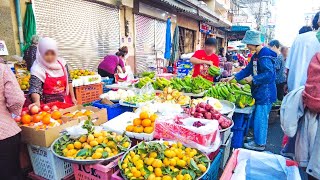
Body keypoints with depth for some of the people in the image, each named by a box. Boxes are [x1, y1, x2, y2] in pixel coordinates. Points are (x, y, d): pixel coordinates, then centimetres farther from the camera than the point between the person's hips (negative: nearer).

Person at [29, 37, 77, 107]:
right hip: (49, 105, -4)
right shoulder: (38, 70, -12)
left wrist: (73, 97, 9)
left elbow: (68, 81, 8)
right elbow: (35, 89, -21)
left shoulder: (62, 63, 0)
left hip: (65, 102, 4)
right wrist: (37, 102, -40)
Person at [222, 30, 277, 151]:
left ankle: (259, 144, 14)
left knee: (260, 117, -1)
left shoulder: (265, 55, -18)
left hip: (266, 92, -10)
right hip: (260, 91, 10)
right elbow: (248, 69, 17)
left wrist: (253, 79, -17)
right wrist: (233, 77, 12)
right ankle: (258, 139, 33)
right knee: (257, 116, 18)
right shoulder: (256, 55, 12)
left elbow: (269, 74, -25)